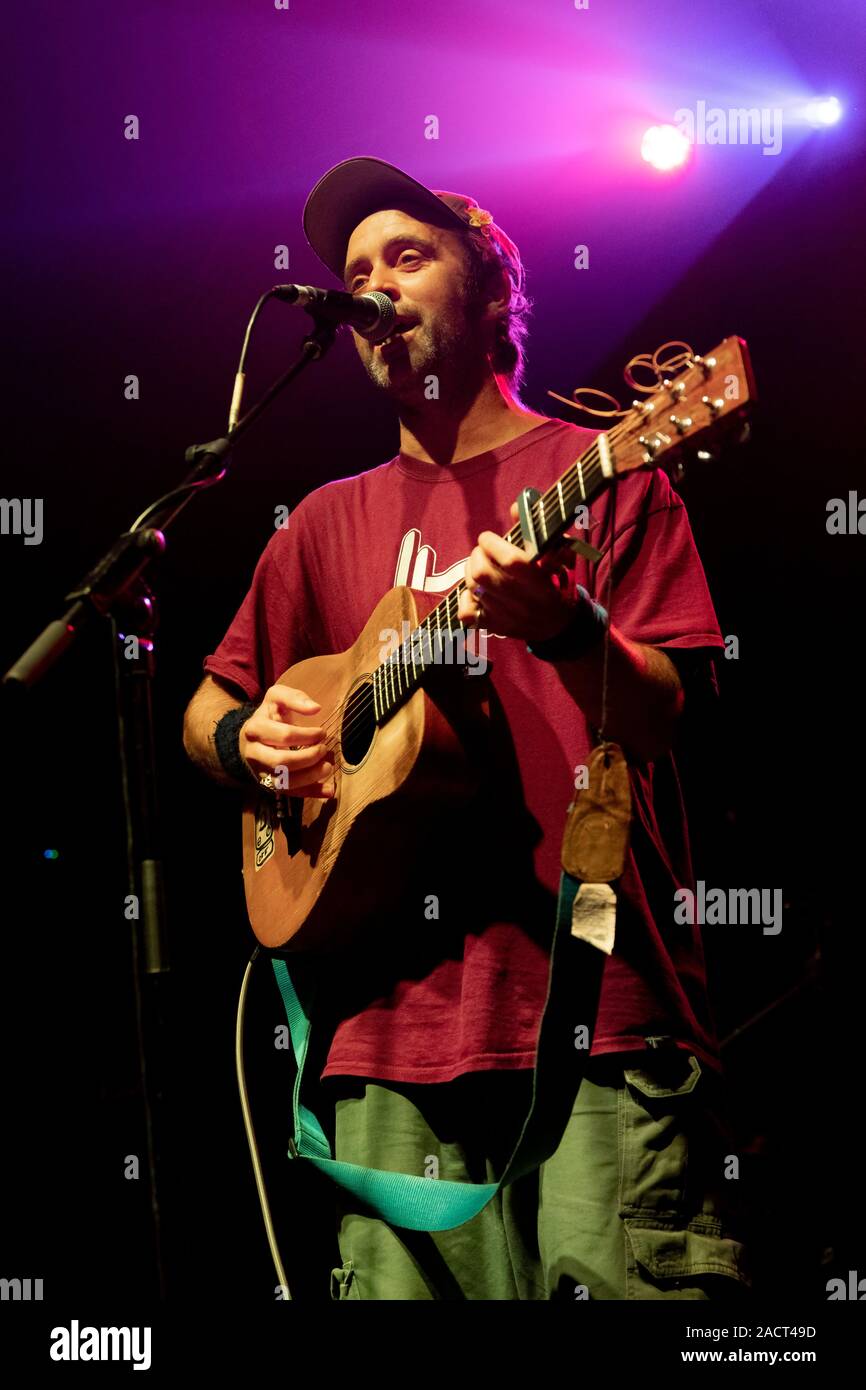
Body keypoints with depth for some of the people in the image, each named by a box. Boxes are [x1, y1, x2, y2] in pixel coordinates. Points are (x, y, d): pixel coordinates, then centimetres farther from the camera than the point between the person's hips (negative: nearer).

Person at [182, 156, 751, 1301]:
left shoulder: (599, 472, 7)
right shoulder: (331, 522, 19)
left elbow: (659, 712, -3)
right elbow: (207, 706, 24)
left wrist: (565, 631, -24)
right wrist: (243, 739, 1)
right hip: (395, 1018, 4)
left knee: (628, 1282, -12)